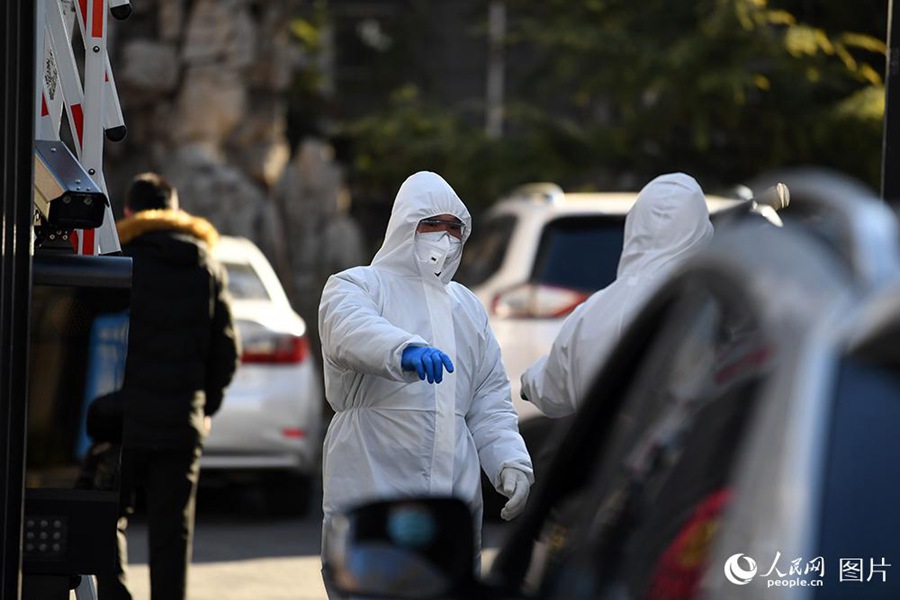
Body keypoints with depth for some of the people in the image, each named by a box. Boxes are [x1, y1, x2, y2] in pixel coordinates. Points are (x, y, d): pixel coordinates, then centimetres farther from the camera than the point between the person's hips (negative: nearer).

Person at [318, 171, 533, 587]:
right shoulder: (357, 286, 2)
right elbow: (352, 330, -24)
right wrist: (405, 350, -46)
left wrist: (511, 461, 1)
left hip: (457, 500, 6)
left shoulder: (467, 307, 22)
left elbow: (490, 404, 21)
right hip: (373, 492, -6)